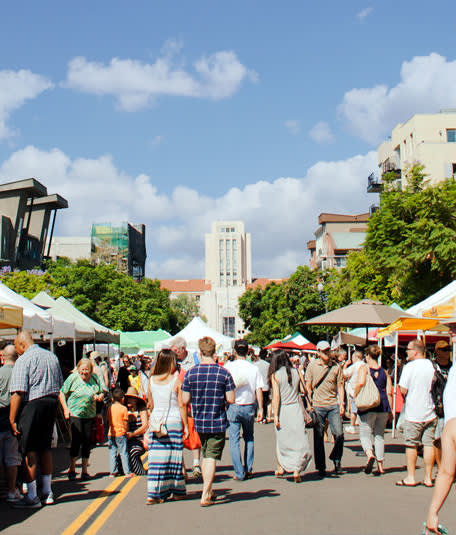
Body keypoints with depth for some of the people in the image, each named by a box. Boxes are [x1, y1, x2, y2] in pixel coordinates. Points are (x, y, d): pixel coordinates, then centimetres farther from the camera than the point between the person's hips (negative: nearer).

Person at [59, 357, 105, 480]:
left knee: (87, 442, 6)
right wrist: (65, 409, -8)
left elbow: (102, 392, 15)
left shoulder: (95, 378, 4)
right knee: (76, 440, -7)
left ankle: (85, 470, 18)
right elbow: (62, 394, 0)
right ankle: (72, 468, 11)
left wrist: (100, 396, -8)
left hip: (90, 415, 3)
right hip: (75, 414, -3)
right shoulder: (72, 378, -5)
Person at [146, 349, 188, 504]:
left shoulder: (152, 380, 3)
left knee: (156, 456, 3)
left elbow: (151, 404, 11)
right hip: (173, 420, -3)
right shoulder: (176, 380, -8)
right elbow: (182, 405, -8)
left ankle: (153, 493, 1)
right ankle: (177, 490, 18)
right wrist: (186, 425, -2)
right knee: (173, 455, 7)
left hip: (155, 420, 3)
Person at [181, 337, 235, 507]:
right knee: (212, 457, 2)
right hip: (217, 422, -3)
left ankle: (208, 492, 29)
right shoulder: (223, 372, -10)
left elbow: (185, 400, -3)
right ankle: (205, 495, -1)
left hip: (199, 422, 3)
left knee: (205, 456, 19)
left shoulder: (190, 373, -5)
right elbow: (231, 399, -9)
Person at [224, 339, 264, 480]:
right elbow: (259, 390, -2)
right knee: (249, 438, 19)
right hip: (249, 407, 2)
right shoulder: (254, 368, -1)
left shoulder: (228, 366, -5)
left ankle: (239, 473, 2)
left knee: (234, 440, 3)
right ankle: (248, 469, 19)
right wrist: (260, 409, 4)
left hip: (233, 406, -2)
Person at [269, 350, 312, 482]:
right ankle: (297, 470, -6)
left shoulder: (275, 375, -6)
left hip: (282, 410, -2)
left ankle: (281, 467, 28)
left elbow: (276, 396, -11)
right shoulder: (296, 372, 4)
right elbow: (299, 391, 6)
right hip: (296, 408, 2)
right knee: (298, 440, 3)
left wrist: (275, 415, -9)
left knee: (281, 440, 14)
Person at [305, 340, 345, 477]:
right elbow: (308, 387, 5)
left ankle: (336, 459, 20)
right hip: (317, 406, -1)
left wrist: (341, 404, 1)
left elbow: (340, 386, 10)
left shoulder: (336, 367, 6)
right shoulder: (312, 366, 2)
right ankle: (321, 467, 14)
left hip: (333, 405, 1)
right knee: (318, 437, 3)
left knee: (339, 434, -5)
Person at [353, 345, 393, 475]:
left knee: (365, 435, 3)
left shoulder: (364, 368, -4)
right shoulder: (384, 371, 8)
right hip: (383, 406, 4)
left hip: (367, 406, -4)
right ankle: (380, 466, 17)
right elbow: (389, 392, 5)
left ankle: (370, 454, -26)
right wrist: (390, 410, 12)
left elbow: (361, 382, -22)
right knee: (380, 435, 15)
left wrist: (355, 395, -6)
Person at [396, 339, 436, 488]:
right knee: (429, 444, 6)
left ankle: (410, 478, 9)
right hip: (430, 412, 4)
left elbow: (403, 390, -12)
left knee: (411, 445, 5)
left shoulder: (409, 366, -11)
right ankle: (428, 478, 9)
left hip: (413, 413, -4)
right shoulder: (431, 365, 2)